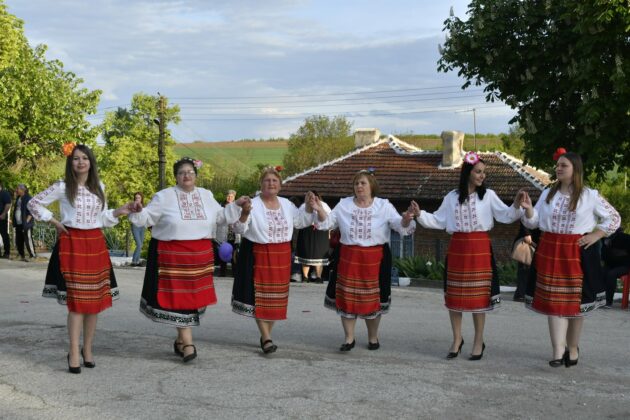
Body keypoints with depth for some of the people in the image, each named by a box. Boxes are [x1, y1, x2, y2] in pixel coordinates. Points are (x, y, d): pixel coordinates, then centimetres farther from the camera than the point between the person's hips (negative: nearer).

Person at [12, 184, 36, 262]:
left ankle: (33, 256, -8)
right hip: (18, 224, 9)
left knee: (28, 239, -12)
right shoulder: (18, 198, 15)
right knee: (19, 241, 11)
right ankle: (22, 256, 22)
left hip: (26, 224, -9)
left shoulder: (28, 198, -9)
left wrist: (27, 221, -18)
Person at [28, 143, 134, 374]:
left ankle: (87, 349, 17)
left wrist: (119, 212, -1)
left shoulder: (99, 187, 10)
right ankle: (74, 353, -4)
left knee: (96, 299, 4)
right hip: (72, 244, -4)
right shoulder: (62, 187, -2)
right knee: (76, 300, -9)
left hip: (96, 245, 4)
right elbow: (34, 203, 4)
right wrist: (54, 222, -2)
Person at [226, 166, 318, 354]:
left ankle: (265, 335, 20)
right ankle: (267, 339, -4)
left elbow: (301, 222, 22)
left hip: (281, 256, 5)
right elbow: (239, 229, -12)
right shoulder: (252, 205, -7)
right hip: (259, 255, -5)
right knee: (260, 297, -7)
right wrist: (244, 213, -28)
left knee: (277, 297, 8)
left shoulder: (287, 205, 10)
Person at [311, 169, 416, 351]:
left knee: (372, 298, 6)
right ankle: (349, 338, 15)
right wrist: (320, 210, -13)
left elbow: (400, 226, -7)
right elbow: (327, 223, 5)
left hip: (375, 258, -2)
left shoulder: (384, 206, -1)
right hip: (348, 257, 2)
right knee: (347, 296, 3)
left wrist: (406, 220, -29)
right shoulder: (344, 204, 5)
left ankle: (373, 337, 24)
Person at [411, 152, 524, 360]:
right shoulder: (452, 197, 7)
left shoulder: (488, 195, 0)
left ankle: (479, 342, 15)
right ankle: (457, 339, 22)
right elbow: (438, 221, 9)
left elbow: (505, 216, -6)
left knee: (479, 296, 2)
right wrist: (420, 214, -4)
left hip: (480, 249, -2)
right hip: (457, 249, 2)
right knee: (454, 295, 6)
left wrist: (516, 206, -23)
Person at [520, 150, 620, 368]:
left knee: (575, 302, 6)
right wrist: (528, 209, -10)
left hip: (577, 253, -2)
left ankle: (573, 348, 21)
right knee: (553, 301, -4)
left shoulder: (590, 195, 0)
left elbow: (614, 217, 7)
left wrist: (595, 236, -3)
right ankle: (558, 351, -4)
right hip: (550, 252, 2)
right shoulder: (548, 194, 8)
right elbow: (533, 222, 9)